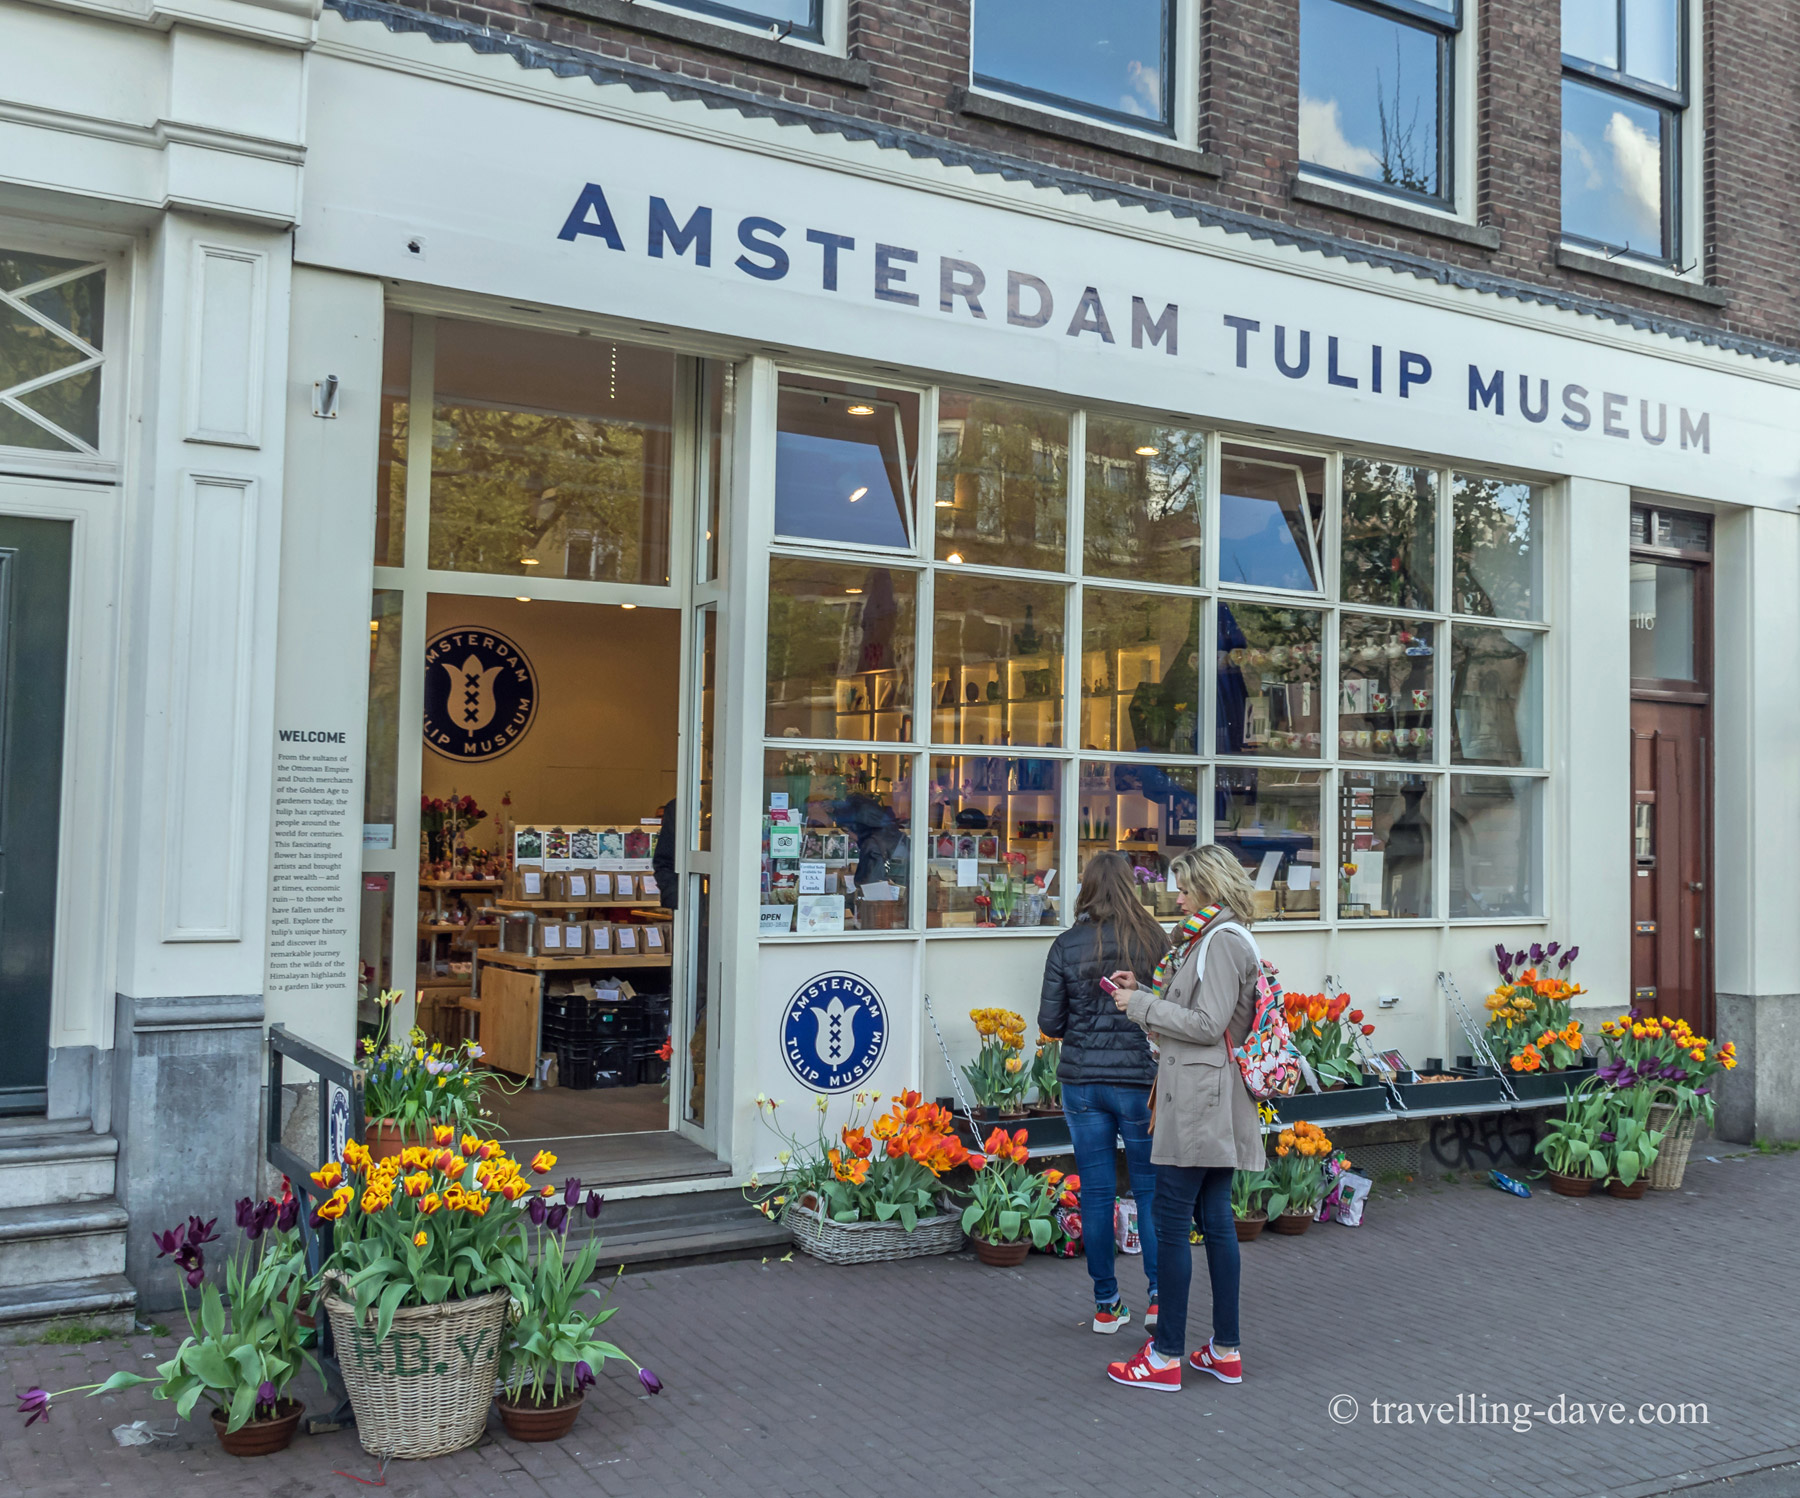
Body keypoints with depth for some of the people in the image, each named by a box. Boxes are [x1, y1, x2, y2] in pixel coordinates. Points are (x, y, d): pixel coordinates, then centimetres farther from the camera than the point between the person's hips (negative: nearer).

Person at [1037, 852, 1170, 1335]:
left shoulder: (1066, 946, -4)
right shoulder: (1154, 940, -7)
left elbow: (1049, 1022, -1)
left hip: (1082, 1081, 1)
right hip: (1140, 1080, -1)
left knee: (1096, 1192, 9)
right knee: (1150, 1189, 12)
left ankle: (1106, 1304, 16)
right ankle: (1159, 1295, 9)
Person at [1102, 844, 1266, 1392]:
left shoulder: (1222, 941, -14)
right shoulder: (1217, 937, 17)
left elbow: (1207, 1025, -19)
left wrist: (1142, 1005, -11)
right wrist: (1146, 993, 10)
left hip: (1199, 1101, -10)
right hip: (1211, 1102, 10)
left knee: (1171, 1223, -4)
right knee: (1216, 1219, 12)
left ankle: (1166, 1356, 2)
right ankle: (1226, 1351, 18)